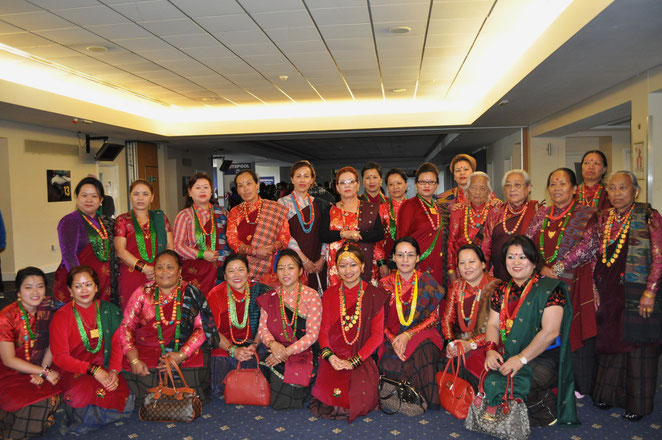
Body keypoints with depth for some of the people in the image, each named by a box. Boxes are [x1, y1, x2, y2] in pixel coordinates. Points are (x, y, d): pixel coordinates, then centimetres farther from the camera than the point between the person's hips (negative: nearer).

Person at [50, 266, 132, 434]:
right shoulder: (61, 317, -4)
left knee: (123, 399, -19)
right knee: (86, 395, -35)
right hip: (73, 372, -4)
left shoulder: (108, 311, 7)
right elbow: (60, 357, -8)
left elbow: (116, 344, 6)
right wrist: (93, 370, -20)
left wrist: (114, 371, -13)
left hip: (104, 369, 4)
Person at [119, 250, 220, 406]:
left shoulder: (191, 293, 7)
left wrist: (182, 354, -16)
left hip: (186, 351, 0)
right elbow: (126, 327, 4)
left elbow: (202, 328, -1)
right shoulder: (142, 293, 10)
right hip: (146, 351, 1)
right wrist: (134, 360, -12)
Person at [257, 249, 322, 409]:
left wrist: (288, 351, -17)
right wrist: (272, 343, -16)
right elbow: (262, 328, 5)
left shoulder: (311, 296, -2)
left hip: (304, 354, -3)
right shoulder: (270, 298, 9)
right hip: (277, 353, 3)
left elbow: (313, 334, -8)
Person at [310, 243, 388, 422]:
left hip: (362, 359, -1)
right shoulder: (329, 295, 9)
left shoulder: (374, 295, 1)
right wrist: (330, 355, -13)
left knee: (360, 399, -22)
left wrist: (353, 361, -12)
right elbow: (323, 330, 7)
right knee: (331, 396, -22)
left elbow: (377, 335, -2)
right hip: (334, 358, 1)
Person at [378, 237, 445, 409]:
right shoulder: (385, 284, 7)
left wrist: (408, 335, -15)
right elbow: (381, 320, 6)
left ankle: (429, 400, -14)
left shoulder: (427, 282, 2)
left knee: (422, 350, -34)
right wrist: (392, 339, -15)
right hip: (392, 338, 1)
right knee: (389, 362, -29)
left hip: (423, 335, -1)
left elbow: (433, 317, -1)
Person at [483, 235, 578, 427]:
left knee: (515, 384, -30)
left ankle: (545, 410, -1)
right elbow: (493, 324, 9)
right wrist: (490, 349, -12)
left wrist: (522, 358, -21)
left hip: (542, 357, -5)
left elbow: (550, 332, -16)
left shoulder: (549, 289, -7)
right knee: (489, 380, -22)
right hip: (506, 357, 5)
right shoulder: (502, 291, 12)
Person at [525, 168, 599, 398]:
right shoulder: (542, 215, 12)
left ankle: (580, 387, 17)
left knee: (574, 331, 1)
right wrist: (541, 269, -11)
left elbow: (589, 245, -14)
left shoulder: (586, 214, -1)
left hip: (574, 282, -4)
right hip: (543, 282, 4)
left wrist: (557, 268, -17)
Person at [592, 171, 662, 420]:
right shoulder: (605, 218, 9)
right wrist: (597, 288, 8)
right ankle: (610, 393, 29)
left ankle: (638, 403, 18)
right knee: (610, 341, 13)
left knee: (637, 344, 3)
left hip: (637, 292, -5)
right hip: (609, 292, 5)